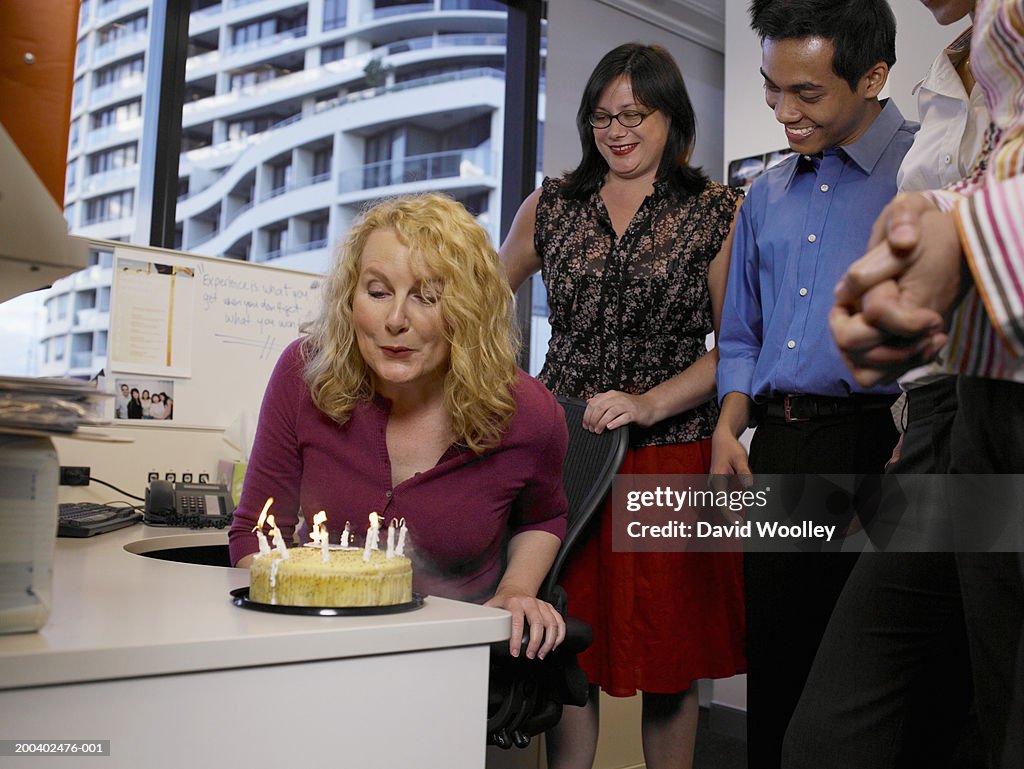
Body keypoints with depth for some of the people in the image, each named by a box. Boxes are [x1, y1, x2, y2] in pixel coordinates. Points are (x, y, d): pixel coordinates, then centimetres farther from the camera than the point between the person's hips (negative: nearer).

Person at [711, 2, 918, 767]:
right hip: (776, 451, 6)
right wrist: (730, 424, 8)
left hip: (874, 442, -5)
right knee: (774, 668, 11)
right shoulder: (767, 195, 18)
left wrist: (913, 440, -20)